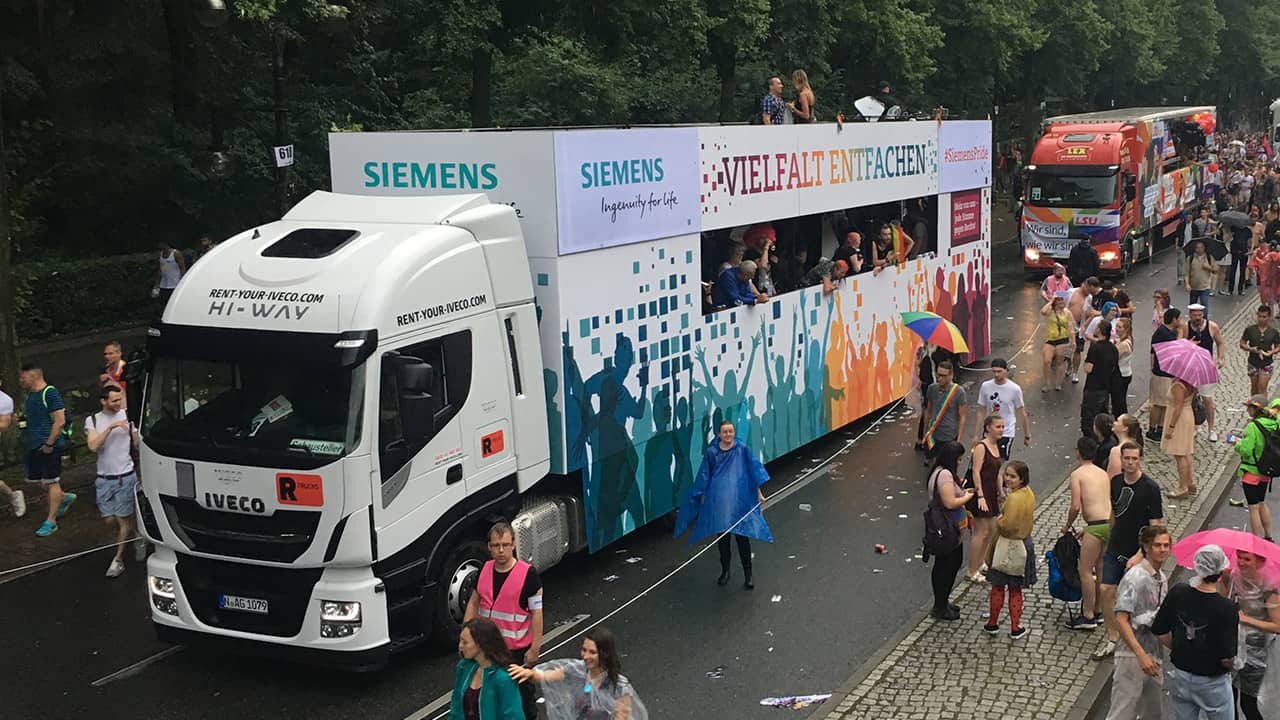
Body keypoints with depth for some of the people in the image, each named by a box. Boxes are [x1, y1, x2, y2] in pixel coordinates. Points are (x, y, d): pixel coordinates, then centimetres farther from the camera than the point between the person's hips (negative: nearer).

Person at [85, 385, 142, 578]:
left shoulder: (127, 417, -3)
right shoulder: (92, 421, 0)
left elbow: (138, 443, 3)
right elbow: (93, 446, -16)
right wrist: (111, 427, -24)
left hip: (126, 477, -2)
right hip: (104, 478, 2)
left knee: (123, 519, 0)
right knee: (110, 520, 5)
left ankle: (118, 559, 11)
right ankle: (137, 535, 32)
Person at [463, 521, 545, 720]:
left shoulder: (528, 574, -15)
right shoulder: (485, 569, 1)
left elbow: (536, 613, -13)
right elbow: (474, 602, 12)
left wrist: (534, 649, -14)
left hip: (517, 649, -5)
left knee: (522, 696, 10)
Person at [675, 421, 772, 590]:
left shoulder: (742, 450, -1)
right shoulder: (711, 453, 2)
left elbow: (754, 469, 2)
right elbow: (704, 477, 10)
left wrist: (759, 493, 1)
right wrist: (702, 498, 14)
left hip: (740, 500, -1)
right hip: (718, 501, 1)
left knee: (742, 537, -2)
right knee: (722, 536, 8)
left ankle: (748, 575, 4)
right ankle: (725, 571, 25)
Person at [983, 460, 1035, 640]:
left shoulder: (1014, 498, -26)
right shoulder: (1029, 494, 0)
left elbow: (1007, 525, -30)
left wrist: (998, 520, -10)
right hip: (1024, 543, 7)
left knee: (997, 587, 11)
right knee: (1015, 589, 15)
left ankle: (992, 624, 24)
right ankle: (1015, 628, 20)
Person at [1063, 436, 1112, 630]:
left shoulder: (1077, 474, -3)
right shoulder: (1103, 473, 18)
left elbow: (1076, 506, -10)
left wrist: (1067, 526, 8)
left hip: (1096, 526, -8)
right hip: (1110, 523, 8)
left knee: (1085, 571, 1)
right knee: (1101, 569, 20)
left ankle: (1088, 616, 6)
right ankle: (1097, 610, 29)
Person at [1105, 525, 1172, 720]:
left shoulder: (1163, 578, 12)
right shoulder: (1135, 577, -14)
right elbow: (1120, 620, -19)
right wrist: (1141, 655, -25)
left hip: (1154, 658, 9)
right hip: (1132, 656, -9)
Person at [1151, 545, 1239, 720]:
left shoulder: (1177, 592, -12)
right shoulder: (1226, 609, -25)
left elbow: (1160, 631, -2)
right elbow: (1227, 659, -24)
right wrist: (1230, 666, -2)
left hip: (1181, 677, 4)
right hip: (1212, 682, -4)